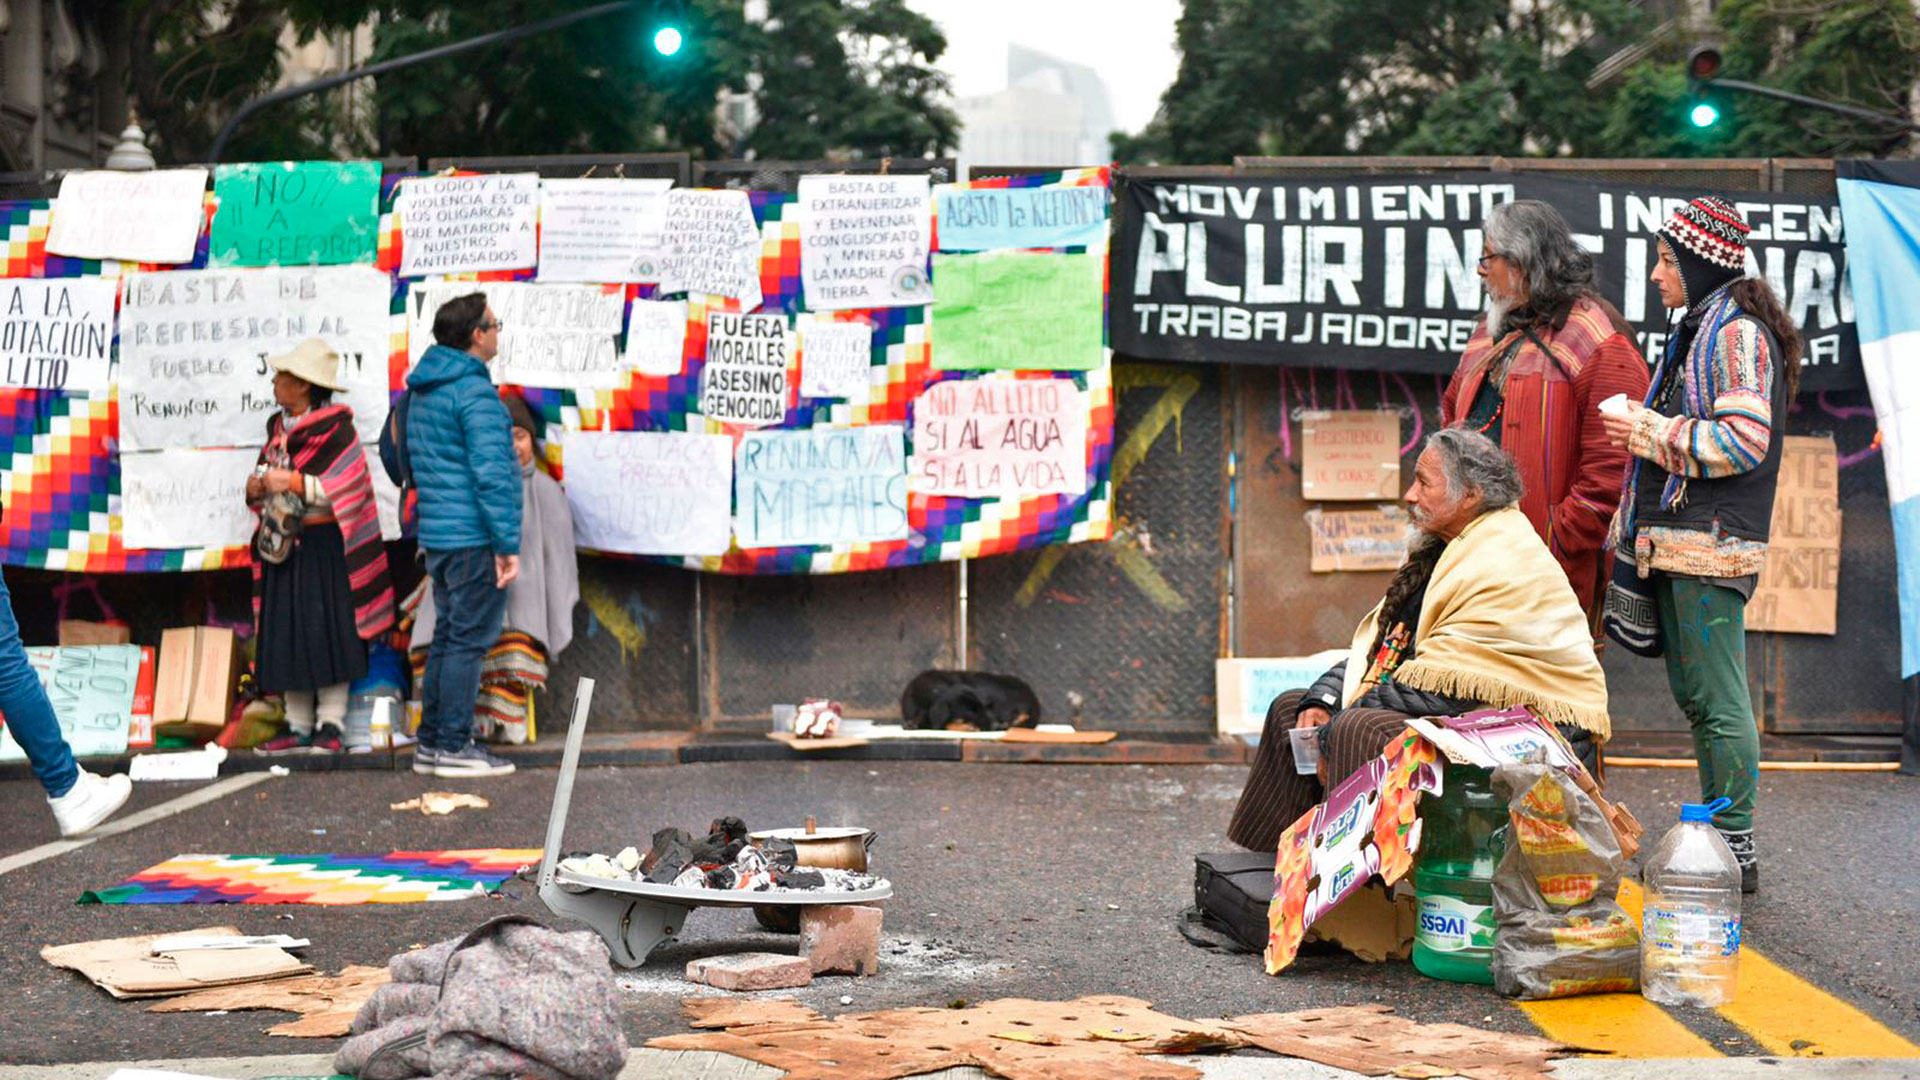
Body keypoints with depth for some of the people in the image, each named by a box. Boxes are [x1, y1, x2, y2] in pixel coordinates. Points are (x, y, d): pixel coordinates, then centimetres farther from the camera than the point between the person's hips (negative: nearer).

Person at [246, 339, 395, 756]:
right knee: (286, 636, 5)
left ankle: (331, 725, -2)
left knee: (329, 633, -6)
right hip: (283, 546, 7)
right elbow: (263, 487, 21)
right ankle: (298, 726, 10)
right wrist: (257, 488, -2)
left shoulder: (336, 430, -7)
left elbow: (344, 489, -13)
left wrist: (295, 482, -20)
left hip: (324, 546, -7)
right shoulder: (277, 429, 15)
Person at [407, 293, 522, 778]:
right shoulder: (474, 391, -15)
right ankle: (454, 747, -1)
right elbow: (490, 472, -20)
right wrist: (508, 545, -18)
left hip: (437, 537, 9)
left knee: (451, 636, 15)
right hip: (475, 538, -9)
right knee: (469, 639, -3)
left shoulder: (422, 390, 15)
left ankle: (431, 743, 18)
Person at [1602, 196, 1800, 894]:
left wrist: (1648, 432, -15)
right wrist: (1642, 430, 15)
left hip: (1709, 545, -10)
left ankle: (1736, 849, -3)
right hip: (1675, 539, 10)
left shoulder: (1738, 333, -11)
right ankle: (1713, 839, 20)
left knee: (1717, 697, -8)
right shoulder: (1699, 329, 20)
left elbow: (1743, 441, -21)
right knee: (1692, 692, 13)